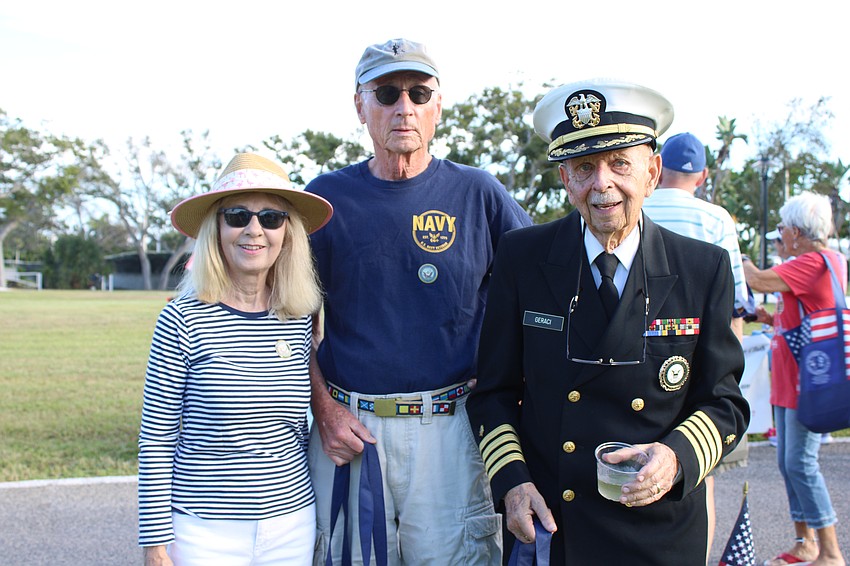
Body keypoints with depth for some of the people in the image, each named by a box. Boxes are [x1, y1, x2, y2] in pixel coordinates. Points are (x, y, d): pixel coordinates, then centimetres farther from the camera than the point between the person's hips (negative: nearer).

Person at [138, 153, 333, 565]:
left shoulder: (300, 320, 0)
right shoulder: (184, 319, -9)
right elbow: (157, 440, -6)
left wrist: (313, 516, 13)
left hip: (291, 524, 3)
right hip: (206, 530, -3)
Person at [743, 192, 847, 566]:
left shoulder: (816, 261, -16)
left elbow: (760, 281, -24)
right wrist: (772, 319, 9)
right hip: (789, 381, 11)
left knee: (800, 464, -8)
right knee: (788, 464, 13)